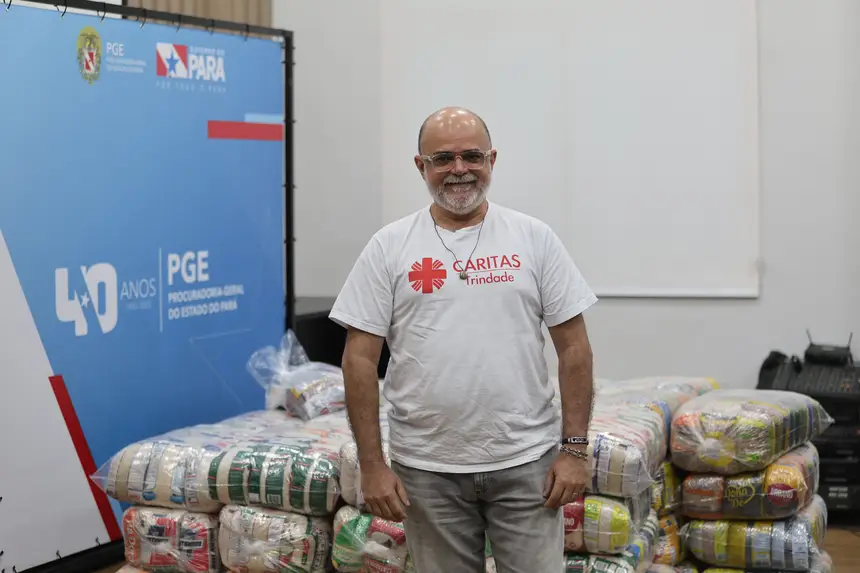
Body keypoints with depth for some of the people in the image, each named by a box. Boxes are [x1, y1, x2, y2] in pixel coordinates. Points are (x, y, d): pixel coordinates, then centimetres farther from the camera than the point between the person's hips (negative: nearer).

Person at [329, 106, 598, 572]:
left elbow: (573, 347, 2)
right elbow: (360, 359, -2)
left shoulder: (534, 238, 2)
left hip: (527, 462, 0)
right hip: (427, 468, 0)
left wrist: (575, 448, -4)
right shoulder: (389, 247, 0)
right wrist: (372, 464, -7)